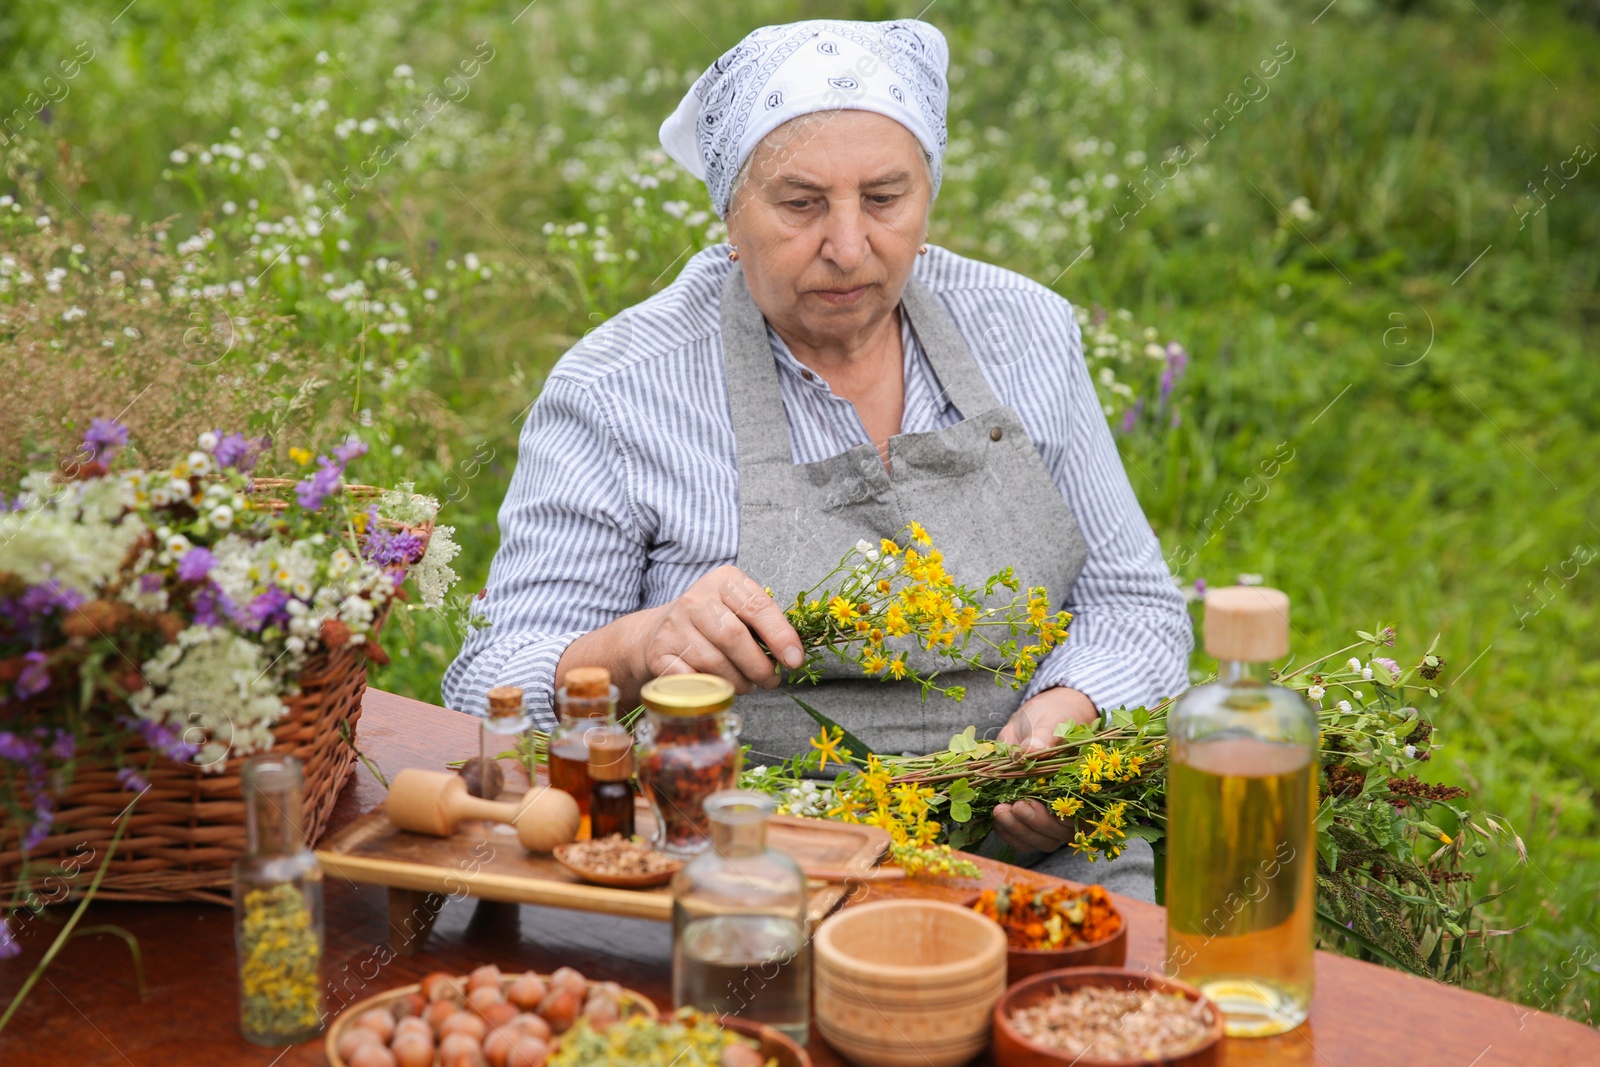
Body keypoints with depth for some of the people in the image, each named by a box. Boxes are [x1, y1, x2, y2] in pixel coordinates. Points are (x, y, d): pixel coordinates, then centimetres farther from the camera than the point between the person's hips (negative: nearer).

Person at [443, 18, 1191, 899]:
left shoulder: (1023, 330, 8)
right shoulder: (615, 394, -4)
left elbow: (1132, 603, 13)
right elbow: (491, 689, -5)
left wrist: (1070, 712, -9)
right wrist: (639, 648, -26)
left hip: (1034, 854, 4)